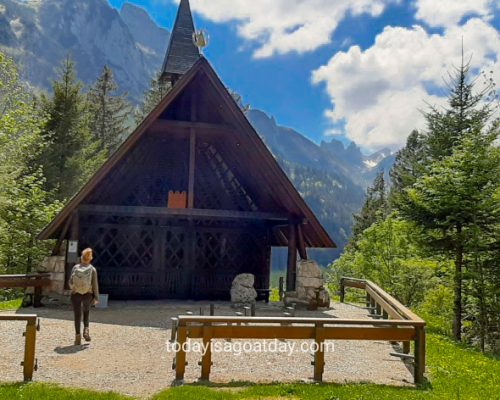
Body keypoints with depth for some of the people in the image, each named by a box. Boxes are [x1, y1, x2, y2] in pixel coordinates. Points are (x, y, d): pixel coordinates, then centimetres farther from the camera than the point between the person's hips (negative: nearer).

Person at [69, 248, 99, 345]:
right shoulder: (92, 269, -10)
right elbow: (95, 284, -9)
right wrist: (96, 297, -1)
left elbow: (71, 282, -2)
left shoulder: (75, 268, -6)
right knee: (86, 311, 26)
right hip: (88, 295, 0)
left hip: (76, 294, 0)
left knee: (77, 315, 10)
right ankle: (86, 329, 8)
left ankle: (78, 337, 8)